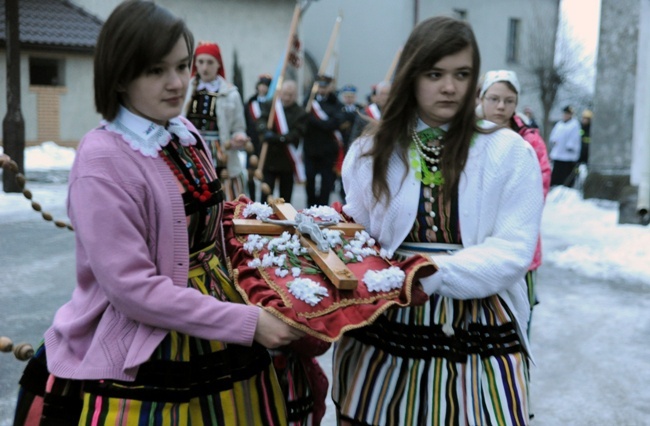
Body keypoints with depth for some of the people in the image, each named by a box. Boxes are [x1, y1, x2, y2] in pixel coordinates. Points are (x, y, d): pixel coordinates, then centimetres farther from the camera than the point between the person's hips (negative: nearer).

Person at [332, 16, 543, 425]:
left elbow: (513, 254, -11)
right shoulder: (370, 151, 5)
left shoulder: (508, 151, -4)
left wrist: (432, 272, -23)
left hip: (478, 336, -1)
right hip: (385, 332, 2)